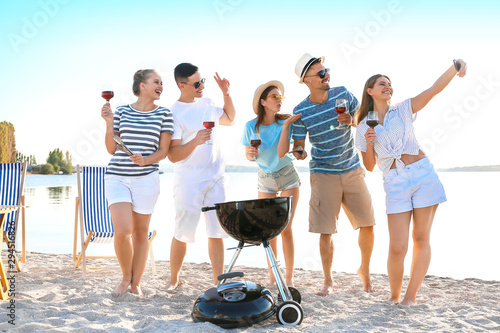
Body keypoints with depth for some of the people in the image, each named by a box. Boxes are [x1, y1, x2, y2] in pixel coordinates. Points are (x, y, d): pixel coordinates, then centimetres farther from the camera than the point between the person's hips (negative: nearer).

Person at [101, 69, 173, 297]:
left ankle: (136, 283, 22)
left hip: (146, 178, 0)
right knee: (122, 231, -12)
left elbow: (163, 150, 3)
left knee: (141, 232, 6)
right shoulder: (122, 112, 7)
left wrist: (146, 160, -15)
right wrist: (109, 123, -4)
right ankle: (125, 276, 15)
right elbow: (111, 149, 9)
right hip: (117, 177, 0)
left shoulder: (164, 114, 5)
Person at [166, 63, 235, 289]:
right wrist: (195, 141, -29)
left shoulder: (206, 104, 9)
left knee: (217, 232, 4)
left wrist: (226, 93, 13)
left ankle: (219, 281, 11)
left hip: (215, 179, 5)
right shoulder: (173, 114, -10)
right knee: (182, 234, 2)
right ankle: (174, 279, 23)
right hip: (188, 183, -5)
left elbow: (229, 119, 27)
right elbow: (173, 155, -14)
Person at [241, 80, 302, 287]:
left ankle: (289, 277, 6)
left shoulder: (285, 122, -13)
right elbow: (248, 155, 2)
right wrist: (251, 155, -20)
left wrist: (286, 125, -28)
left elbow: (282, 153, -25)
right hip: (265, 179, 2)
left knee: (285, 228, -5)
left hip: (287, 177, -1)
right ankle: (272, 277, 14)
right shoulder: (251, 126, -9)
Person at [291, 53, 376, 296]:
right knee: (326, 230, -1)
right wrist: (298, 152, -26)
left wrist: (351, 120, -10)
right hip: (323, 174, -2)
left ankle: (365, 270, 27)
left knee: (367, 224, 2)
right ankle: (328, 281, 18)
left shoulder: (342, 93, 0)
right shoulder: (301, 111, -7)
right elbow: (298, 145, -3)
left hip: (352, 170, 3)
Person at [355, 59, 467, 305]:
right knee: (397, 248, -7)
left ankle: (410, 297, 13)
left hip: (423, 174, 1)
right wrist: (369, 144, -9)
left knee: (421, 239, 2)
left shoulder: (403, 110, 9)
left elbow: (434, 89, -3)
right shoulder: (364, 127, 8)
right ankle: (394, 297, 15)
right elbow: (369, 166, 9)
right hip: (395, 183, -1)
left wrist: (455, 67, -19)